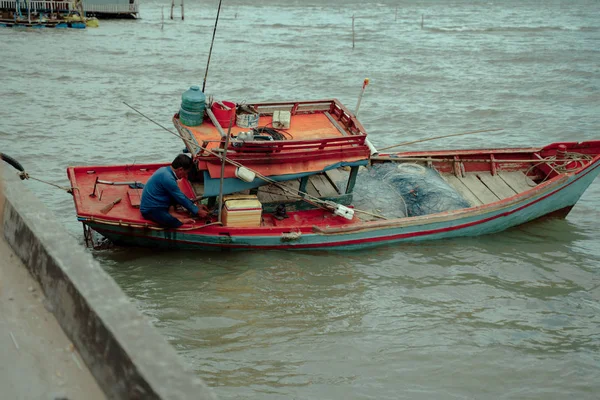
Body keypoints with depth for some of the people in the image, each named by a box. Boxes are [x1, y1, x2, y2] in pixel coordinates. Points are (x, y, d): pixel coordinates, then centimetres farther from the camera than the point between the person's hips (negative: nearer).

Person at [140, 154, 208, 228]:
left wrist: (196, 206, 17)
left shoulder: (165, 170, 8)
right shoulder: (168, 178, -22)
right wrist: (197, 212, -4)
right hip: (151, 210, -11)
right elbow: (181, 198, -14)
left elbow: (180, 195, 18)